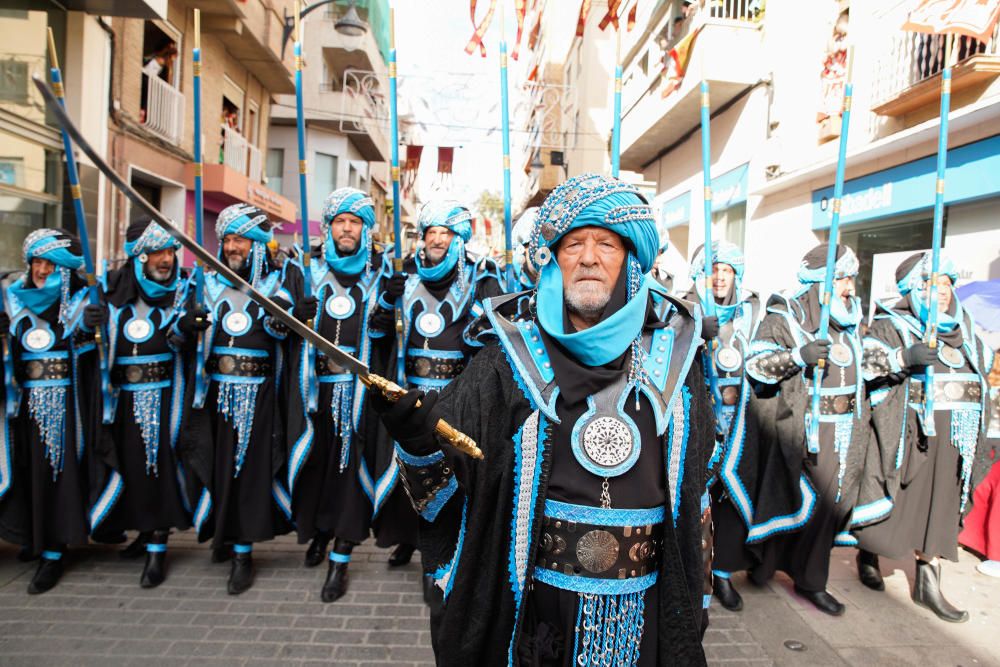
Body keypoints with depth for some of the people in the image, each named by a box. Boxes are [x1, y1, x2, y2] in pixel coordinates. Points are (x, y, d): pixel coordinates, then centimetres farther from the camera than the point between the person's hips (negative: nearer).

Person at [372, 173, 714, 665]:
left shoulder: (672, 358, -2)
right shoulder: (511, 359, -7)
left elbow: (695, 491, 6)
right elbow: (449, 480, -10)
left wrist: (695, 596, 10)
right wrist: (416, 437, -30)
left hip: (643, 608, 2)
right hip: (531, 605, -1)